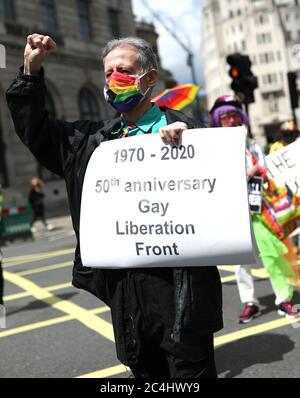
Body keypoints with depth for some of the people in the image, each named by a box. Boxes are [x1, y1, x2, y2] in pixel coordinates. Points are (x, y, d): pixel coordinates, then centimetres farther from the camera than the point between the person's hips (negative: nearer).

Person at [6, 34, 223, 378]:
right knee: (145, 371, 19)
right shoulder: (94, 139, 11)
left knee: (192, 371, 6)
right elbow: (35, 132, 19)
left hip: (178, 282, -4)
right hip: (122, 284, 5)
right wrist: (31, 71, 10)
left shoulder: (185, 131, -4)